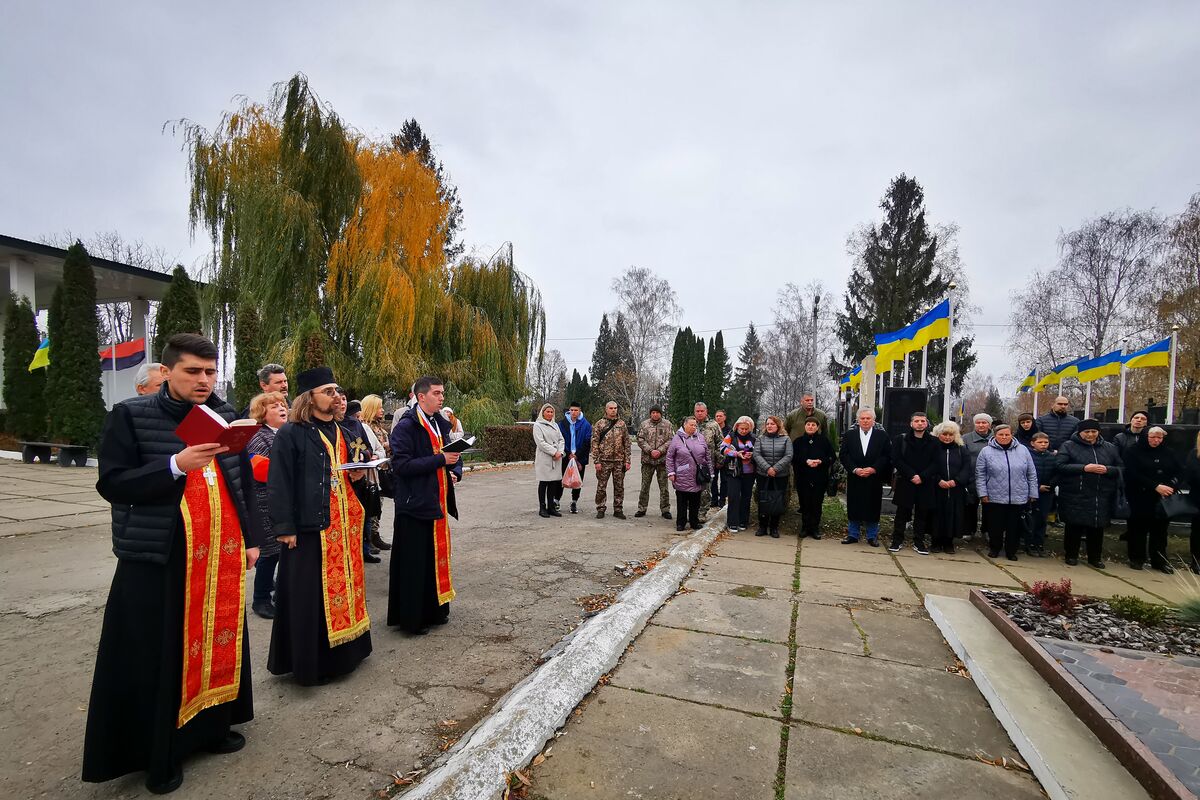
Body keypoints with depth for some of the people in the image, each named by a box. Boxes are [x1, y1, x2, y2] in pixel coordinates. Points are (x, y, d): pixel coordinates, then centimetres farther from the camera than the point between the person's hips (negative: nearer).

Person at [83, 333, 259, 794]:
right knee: (159, 656, 5)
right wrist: (176, 465, -24)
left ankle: (212, 727, 33)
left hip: (223, 555, 5)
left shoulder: (225, 417, 7)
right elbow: (112, 484, -10)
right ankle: (159, 755, 23)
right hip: (159, 559, -4)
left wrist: (250, 538, 11)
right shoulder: (130, 416, -5)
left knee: (220, 639, 14)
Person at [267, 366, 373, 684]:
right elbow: (278, 484, -13)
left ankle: (342, 651, 29)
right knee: (308, 596, 1)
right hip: (308, 526, -7)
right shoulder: (291, 434, -10)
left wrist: (356, 474, 3)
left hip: (342, 525, 7)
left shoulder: (340, 432, 13)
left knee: (343, 585, 15)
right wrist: (285, 528, -17)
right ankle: (308, 660, 16)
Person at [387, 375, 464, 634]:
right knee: (414, 563, 1)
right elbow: (401, 465, -20)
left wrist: (455, 471, 2)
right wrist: (440, 460, -22)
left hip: (439, 503, 7)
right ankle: (411, 618, 14)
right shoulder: (406, 427, -11)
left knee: (437, 558, 14)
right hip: (415, 504, -7)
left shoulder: (441, 425, 12)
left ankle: (435, 610, 28)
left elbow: (453, 455, 23)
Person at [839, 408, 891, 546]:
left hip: (874, 478, -1)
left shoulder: (882, 436, 4)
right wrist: (855, 469, -11)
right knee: (853, 507, 5)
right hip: (854, 478, 1)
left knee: (872, 507, 4)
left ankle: (872, 536, 17)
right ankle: (853, 535, 17)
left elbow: (887, 457, -1)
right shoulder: (849, 435, 6)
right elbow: (843, 456, 2)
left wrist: (873, 469, -13)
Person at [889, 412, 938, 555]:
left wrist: (922, 476, -13)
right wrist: (912, 475, -13)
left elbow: (935, 464, 0)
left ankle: (918, 542, 17)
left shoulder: (933, 442, 5)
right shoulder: (901, 439, 2)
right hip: (904, 482, -1)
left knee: (922, 513, 7)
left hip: (925, 484, 1)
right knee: (902, 512, 3)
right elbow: (896, 460, -5)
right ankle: (897, 540, 12)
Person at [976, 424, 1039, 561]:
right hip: (995, 498, -1)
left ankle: (1011, 550, 23)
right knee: (995, 526, 7)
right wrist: (983, 493, -5)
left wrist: (1033, 494, 6)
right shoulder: (986, 451, -2)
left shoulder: (1023, 450, 4)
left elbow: (1032, 474, 8)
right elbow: (980, 475, 0)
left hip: (1019, 498, 1)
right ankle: (994, 548, 25)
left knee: (1015, 527, 7)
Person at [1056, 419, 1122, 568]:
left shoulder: (1110, 448, 12)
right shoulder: (1068, 446, -1)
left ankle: (1095, 557, 24)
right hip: (1075, 497, -3)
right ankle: (1071, 555, 19)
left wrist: (1107, 470, -9)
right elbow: (1061, 466, -10)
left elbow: (1120, 469, 11)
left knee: (1097, 528, 9)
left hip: (1101, 497, 3)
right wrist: (1084, 468, -18)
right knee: (1074, 527, 4)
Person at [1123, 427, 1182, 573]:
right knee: (1139, 529, 3)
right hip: (1140, 499, -4)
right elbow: (1133, 474, -13)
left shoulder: (1169, 453, 11)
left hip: (1163, 500, 4)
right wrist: (1155, 487, -20)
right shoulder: (1133, 451, -3)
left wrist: (1171, 487, -13)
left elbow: (1180, 472, 6)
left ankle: (1159, 560, 18)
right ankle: (1137, 558, 14)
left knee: (1160, 529, 7)